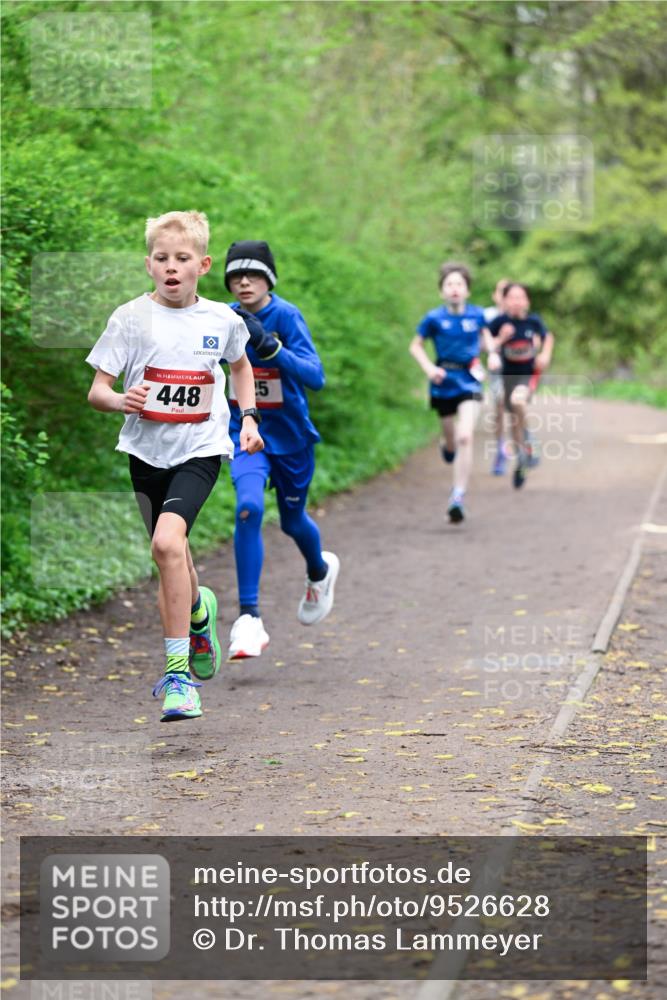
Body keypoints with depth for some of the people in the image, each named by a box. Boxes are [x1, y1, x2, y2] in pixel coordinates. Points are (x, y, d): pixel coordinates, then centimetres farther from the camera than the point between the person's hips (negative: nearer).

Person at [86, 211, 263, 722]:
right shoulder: (131, 318, -6)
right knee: (173, 560, 18)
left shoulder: (222, 320, -1)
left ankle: (177, 672, -22)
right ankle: (199, 609, 55)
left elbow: (241, 364, 23)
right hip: (147, 449, 2)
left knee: (167, 541, -26)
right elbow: (96, 391, -7)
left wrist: (249, 417, 13)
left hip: (199, 449, -2)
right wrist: (121, 400, -28)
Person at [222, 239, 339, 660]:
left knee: (293, 521, 17)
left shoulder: (286, 316, -18)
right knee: (249, 507, -24)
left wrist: (269, 345, -40)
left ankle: (320, 570, 54)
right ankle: (249, 618, -21)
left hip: (290, 435, -1)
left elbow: (315, 377, -30)